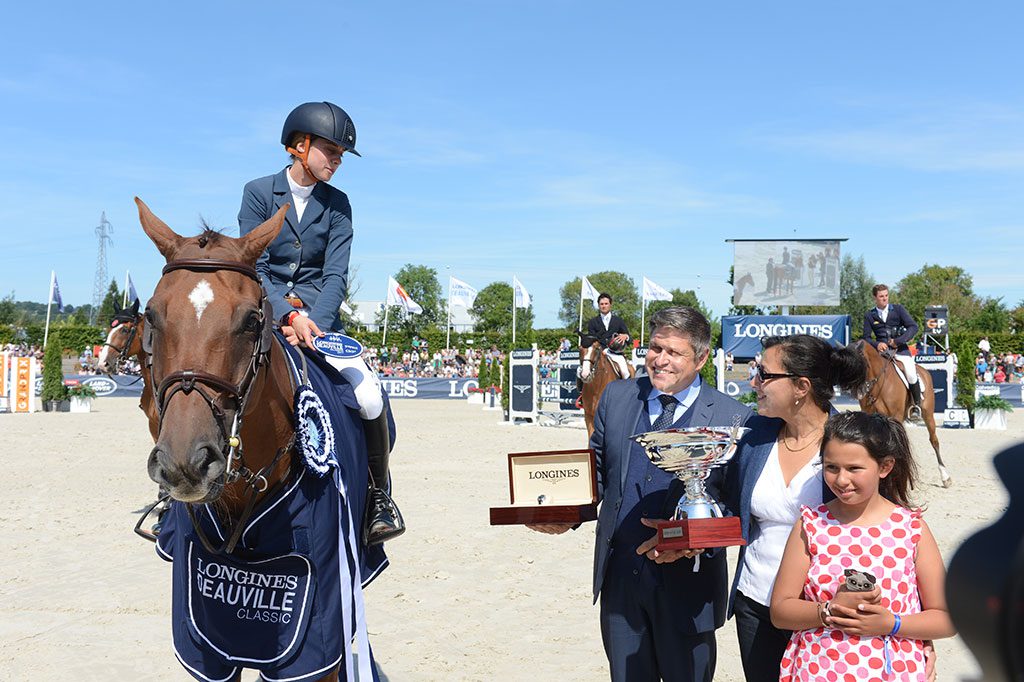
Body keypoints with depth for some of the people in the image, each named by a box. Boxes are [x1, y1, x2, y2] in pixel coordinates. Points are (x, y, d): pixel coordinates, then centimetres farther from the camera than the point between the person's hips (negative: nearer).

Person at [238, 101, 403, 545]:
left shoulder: (337, 205, 7)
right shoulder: (258, 193, 1)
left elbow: (336, 275, -1)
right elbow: (253, 268, -6)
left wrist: (312, 322, -19)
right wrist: (288, 315, -21)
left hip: (319, 318, 1)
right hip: (265, 316, -1)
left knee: (369, 393, -21)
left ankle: (379, 495, -2)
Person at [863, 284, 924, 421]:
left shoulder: (898, 309, 5)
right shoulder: (869, 315, 9)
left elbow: (913, 327, -2)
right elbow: (866, 337, 6)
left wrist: (898, 341, -15)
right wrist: (877, 344, -16)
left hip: (900, 349, -2)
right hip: (881, 350, 2)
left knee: (911, 375, -21)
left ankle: (917, 406, 1)